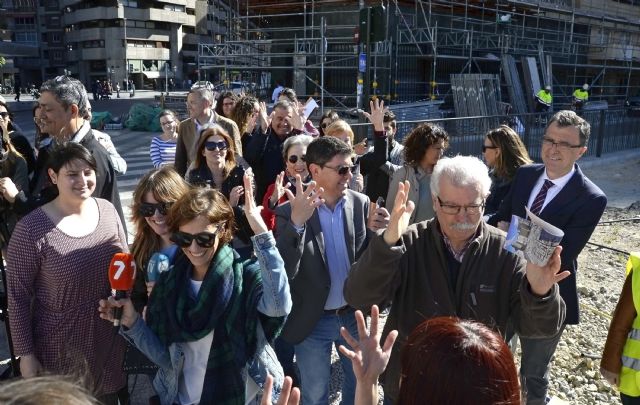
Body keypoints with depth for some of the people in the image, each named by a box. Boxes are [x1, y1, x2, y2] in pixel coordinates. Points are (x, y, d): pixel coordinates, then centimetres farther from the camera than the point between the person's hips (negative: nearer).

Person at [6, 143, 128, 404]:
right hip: (60, 348, -4)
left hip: (109, 337, 4)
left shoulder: (108, 210, -5)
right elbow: (18, 296, -11)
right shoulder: (31, 229, -19)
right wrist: (25, 353, -8)